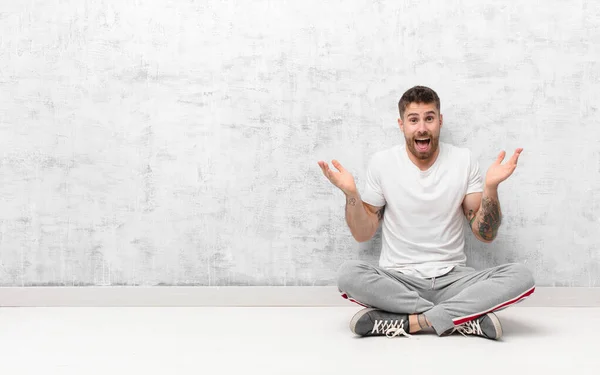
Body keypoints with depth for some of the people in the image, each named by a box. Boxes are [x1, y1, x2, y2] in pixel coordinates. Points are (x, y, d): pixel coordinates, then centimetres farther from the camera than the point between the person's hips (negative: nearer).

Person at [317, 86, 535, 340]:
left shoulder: (463, 161, 0)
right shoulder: (381, 163, -1)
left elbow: (486, 235, 1)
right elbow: (363, 234, 3)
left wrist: (490, 187, -15)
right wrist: (351, 194, -14)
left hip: (452, 278, 1)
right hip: (397, 280, 0)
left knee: (520, 277, -25)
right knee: (348, 275, -32)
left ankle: (407, 321, -25)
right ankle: (465, 319, -23)